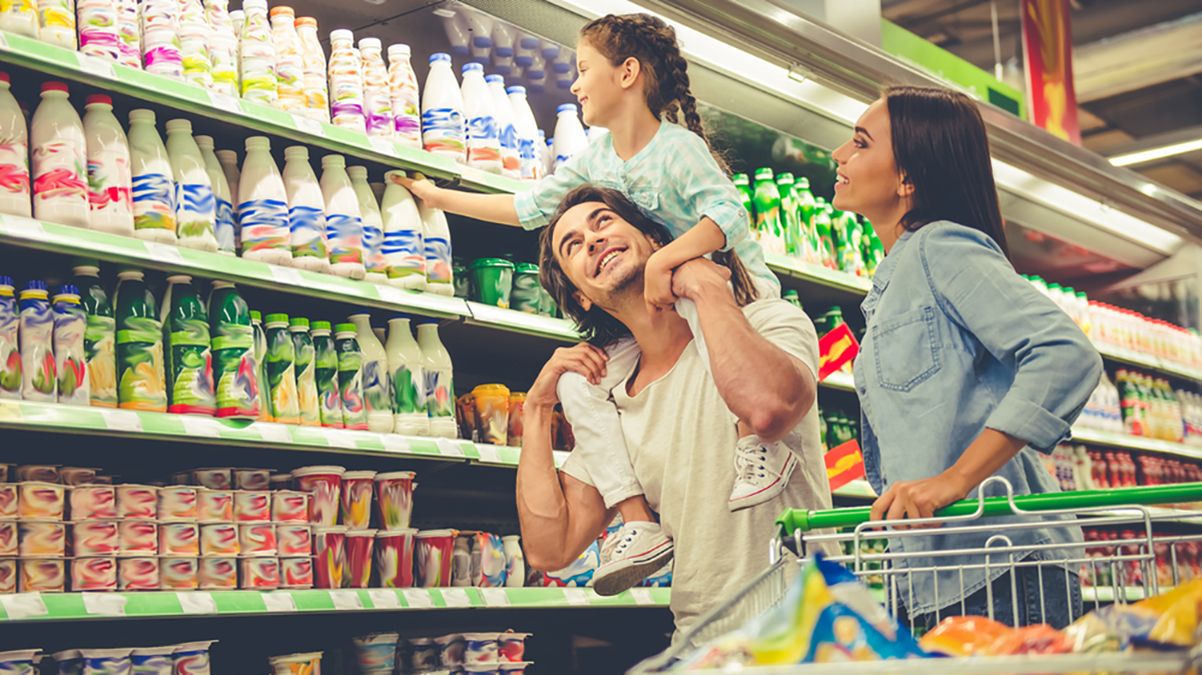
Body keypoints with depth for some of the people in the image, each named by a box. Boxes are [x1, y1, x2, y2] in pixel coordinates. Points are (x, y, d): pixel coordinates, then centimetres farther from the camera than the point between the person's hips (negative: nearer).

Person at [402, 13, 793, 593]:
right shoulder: (594, 161, 7)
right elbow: (527, 208, 16)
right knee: (579, 379, -12)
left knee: (697, 304, -43)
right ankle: (640, 527, -17)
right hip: (658, 316, 7)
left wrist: (665, 258, -43)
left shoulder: (678, 147, -16)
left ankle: (758, 445, -32)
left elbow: (730, 214, -30)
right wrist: (440, 197, 19)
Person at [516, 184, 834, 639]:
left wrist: (708, 287, -15)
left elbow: (769, 407, -29)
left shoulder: (771, 321, -4)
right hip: (697, 644, 5)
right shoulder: (610, 404, 12)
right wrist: (537, 408, 7)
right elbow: (549, 550, 9)